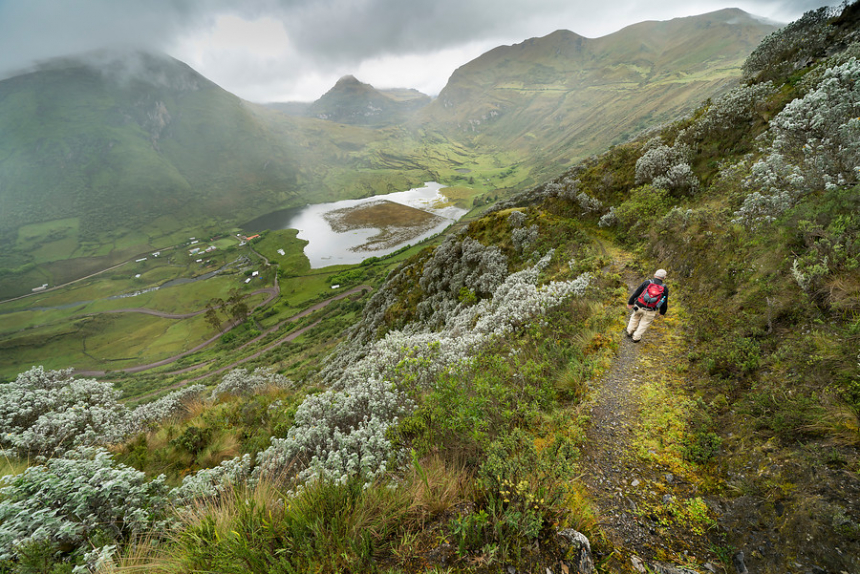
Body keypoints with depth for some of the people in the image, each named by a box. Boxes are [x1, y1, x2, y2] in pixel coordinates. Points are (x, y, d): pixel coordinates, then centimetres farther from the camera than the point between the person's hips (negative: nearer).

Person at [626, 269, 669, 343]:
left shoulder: (647, 283, -6)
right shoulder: (665, 289, -4)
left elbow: (636, 293, -2)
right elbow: (664, 303, 4)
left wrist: (630, 303, 11)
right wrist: (662, 312, 22)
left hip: (639, 306, 0)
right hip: (650, 311, 0)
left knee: (635, 317, 28)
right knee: (644, 323, 19)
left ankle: (629, 331, 38)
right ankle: (636, 337, 28)